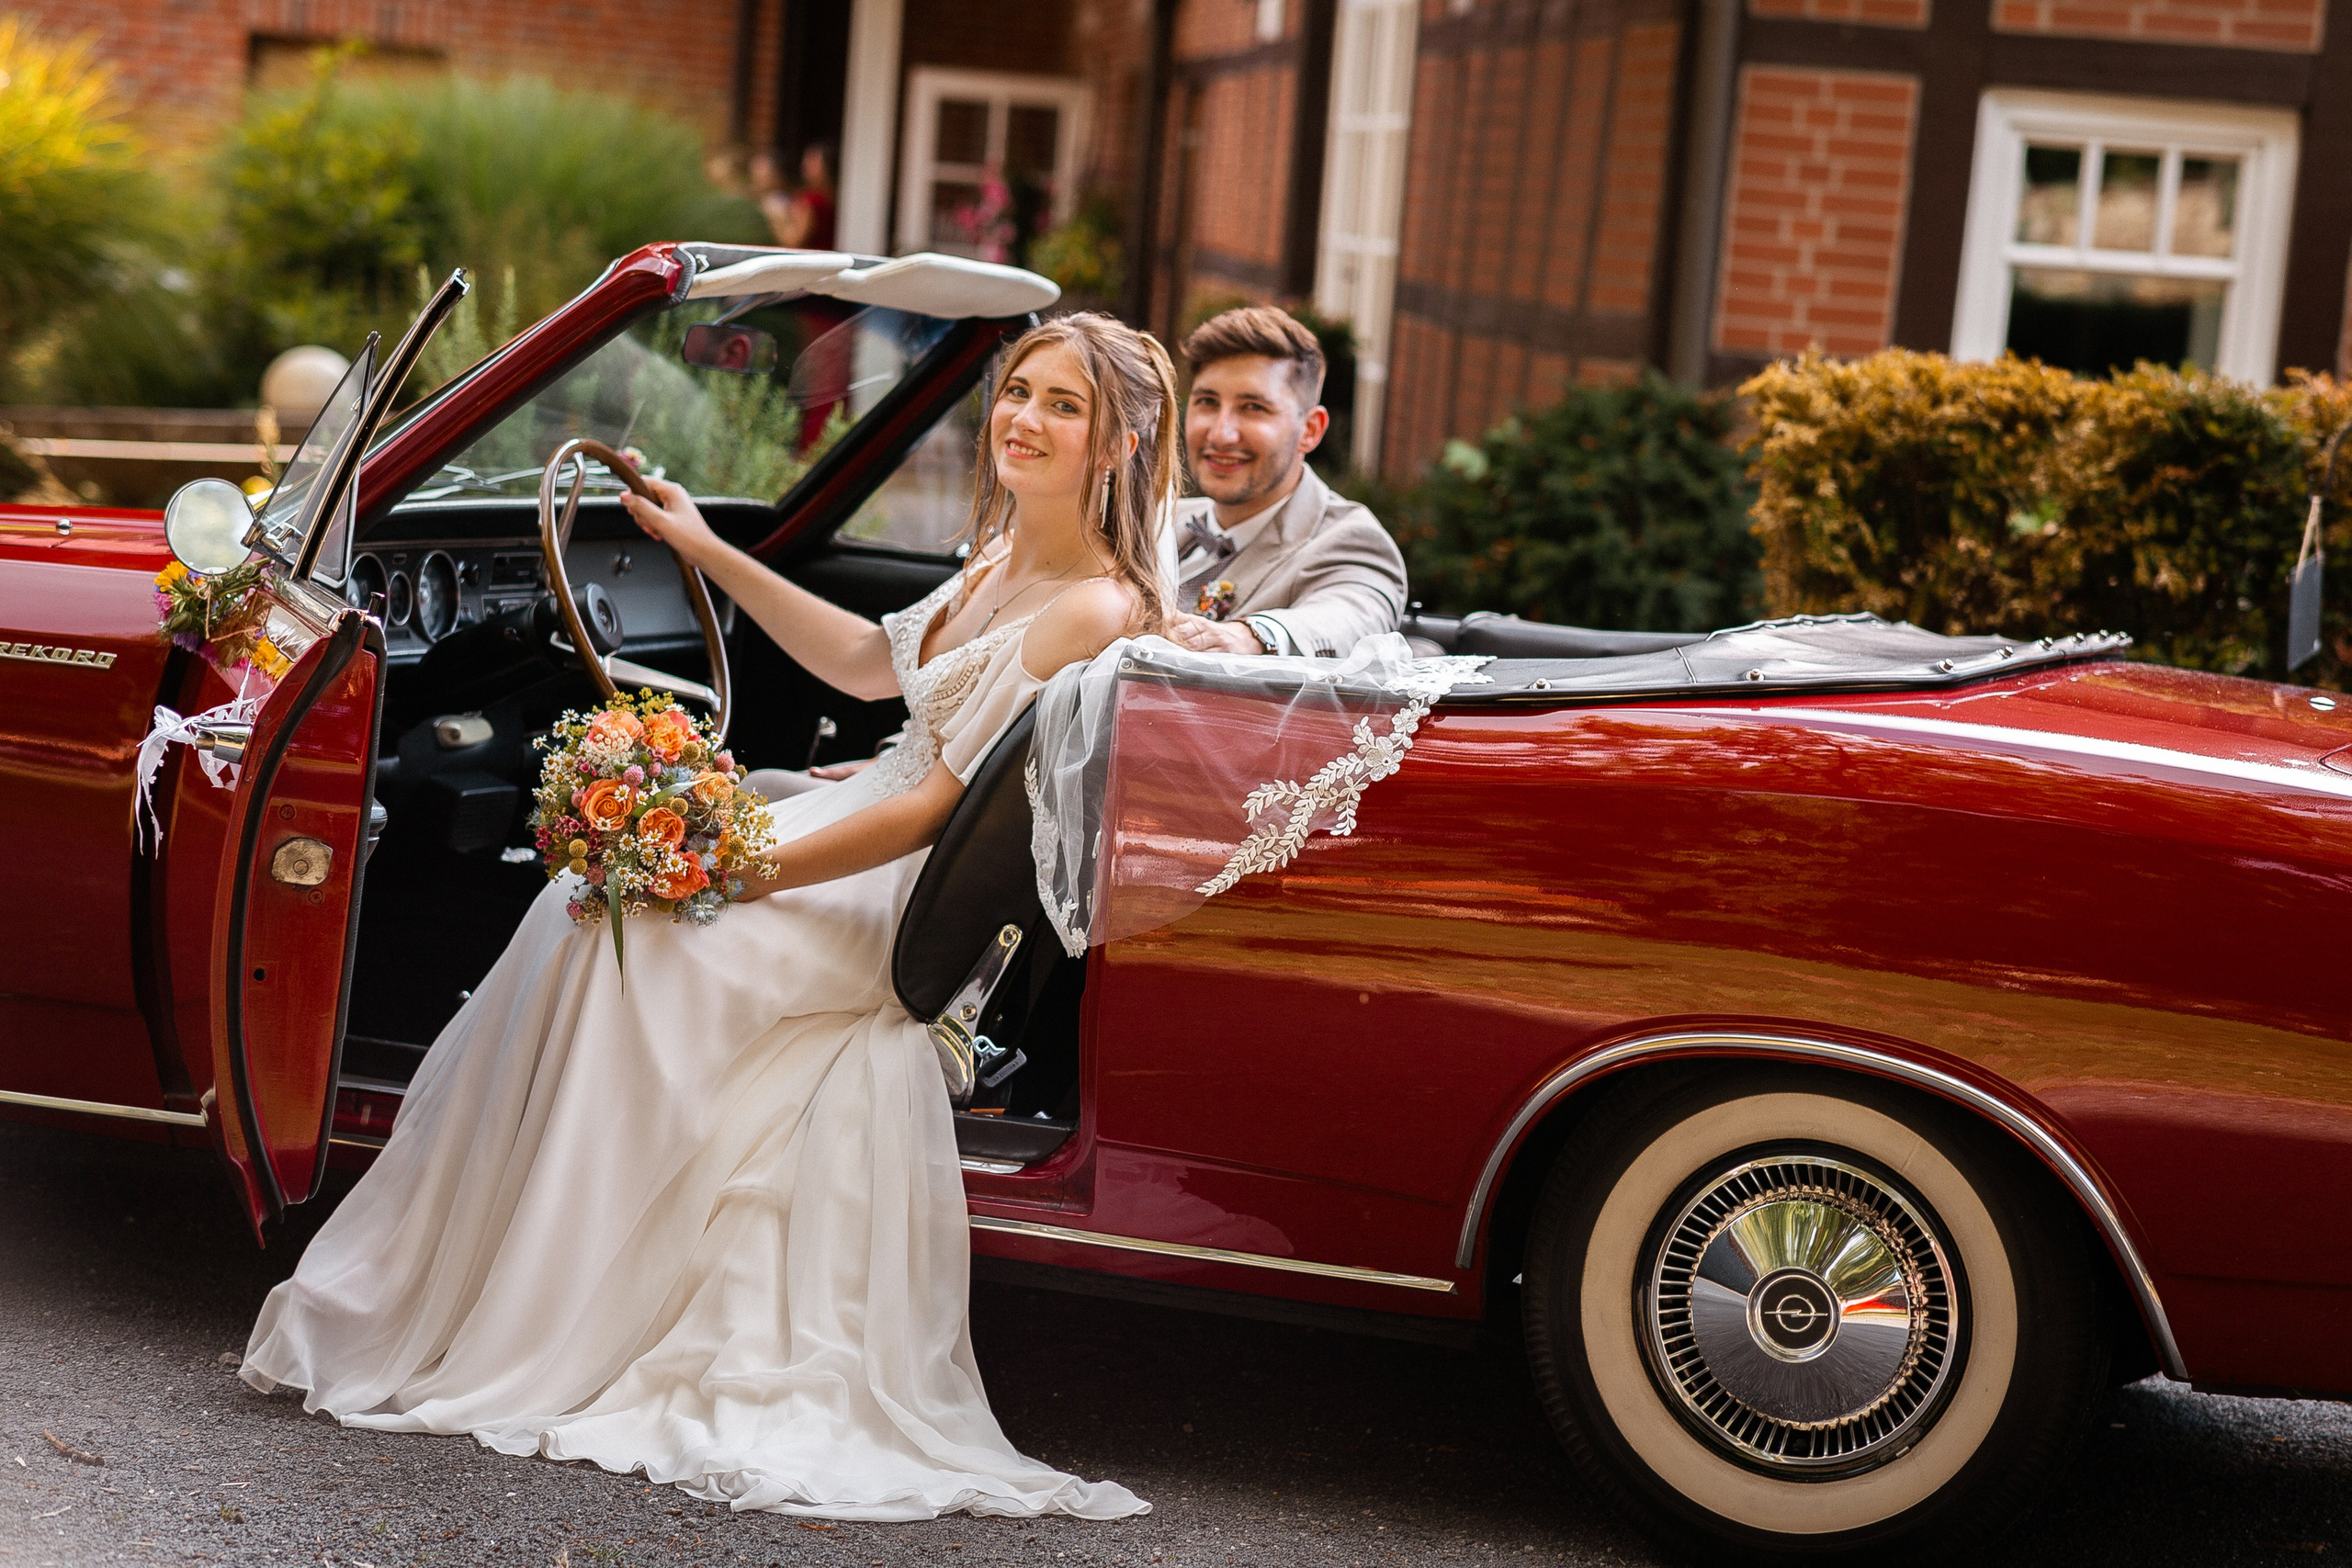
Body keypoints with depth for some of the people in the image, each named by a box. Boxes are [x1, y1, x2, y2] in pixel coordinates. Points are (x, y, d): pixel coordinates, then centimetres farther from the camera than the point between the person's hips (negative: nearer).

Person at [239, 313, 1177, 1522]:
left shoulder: (1094, 612, -19)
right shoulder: (1007, 553, 9)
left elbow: (939, 810, -21)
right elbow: (873, 665, 24)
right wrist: (708, 553, 21)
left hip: (925, 911, -9)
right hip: (870, 826, 9)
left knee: (629, 939, -22)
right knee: (593, 901, -5)